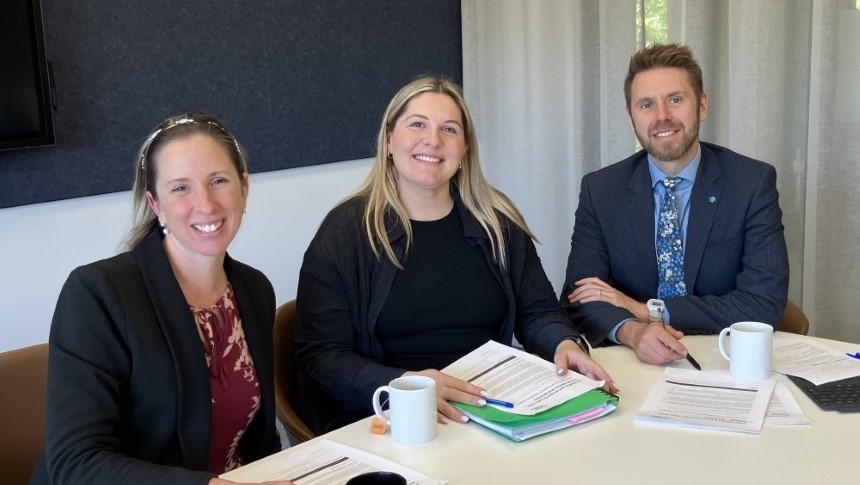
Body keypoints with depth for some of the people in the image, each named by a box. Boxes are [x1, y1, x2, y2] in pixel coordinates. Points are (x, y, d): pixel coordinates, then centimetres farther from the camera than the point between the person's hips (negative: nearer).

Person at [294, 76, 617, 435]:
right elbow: (320, 356, -9)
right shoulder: (345, 231, -3)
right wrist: (403, 385, -26)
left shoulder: (497, 222, 8)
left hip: (491, 413, 4)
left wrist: (565, 344, -10)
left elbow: (537, 313, 13)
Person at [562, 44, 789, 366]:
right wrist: (631, 330, -26)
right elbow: (579, 300, -6)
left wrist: (648, 311, -14)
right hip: (634, 362, 2)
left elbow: (765, 303, -11)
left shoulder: (754, 183, -4)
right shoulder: (599, 190, 0)